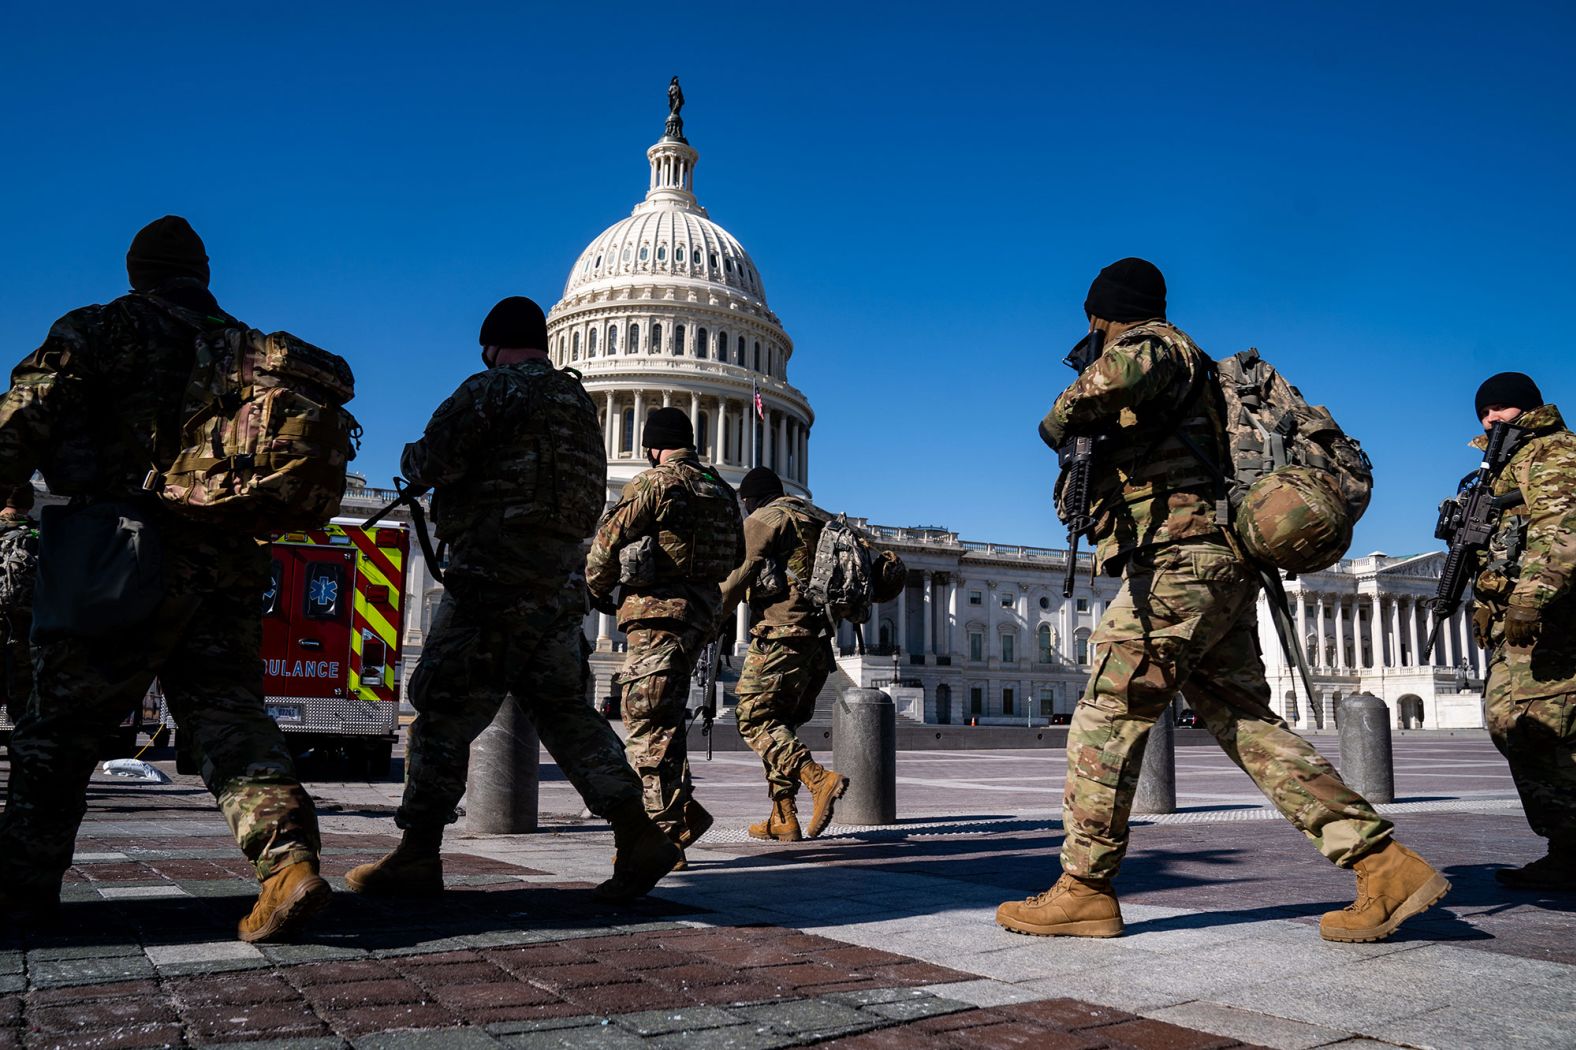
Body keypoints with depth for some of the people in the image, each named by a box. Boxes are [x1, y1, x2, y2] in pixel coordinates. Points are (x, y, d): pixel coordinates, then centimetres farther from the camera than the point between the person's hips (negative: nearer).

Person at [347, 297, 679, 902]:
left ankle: (417, 856, 5)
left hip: (495, 577, -7)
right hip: (562, 581, 7)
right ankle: (638, 835, 4)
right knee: (565, 710, 10)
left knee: (445, 711, 2)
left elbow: (432, 462, -11)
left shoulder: (492, 390, -4)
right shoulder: (579, 402, 19)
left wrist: (412, 461, 14)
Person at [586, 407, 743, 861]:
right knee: (663, 719, 19)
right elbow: (735, 558, 19)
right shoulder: (722, 491, 14)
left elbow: (607, 542, -4)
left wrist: (597, 591, 13)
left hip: (659, 611, -8)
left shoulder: (654, 483, -8)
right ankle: (683, 807, 16)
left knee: (648, 724, -5)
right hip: (703, 612, 8)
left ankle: (663, 838, -5)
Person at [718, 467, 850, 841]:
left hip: (782, 633, -8)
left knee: (754, 719, -6)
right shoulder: (823, 521, 21)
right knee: (781, 722, 13)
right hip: (819, 637, 8)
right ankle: (783, 818, 10)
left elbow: (737, 576, -9)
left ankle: (819, 778, -24)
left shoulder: (765, 518, -1)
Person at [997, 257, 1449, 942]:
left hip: (1178, 561, -10)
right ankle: (1387, 868, 4)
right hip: (1220, 571, 10)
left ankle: (1084, 891, 1)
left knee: (1107, 719, -5)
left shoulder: (1153, 342, -2)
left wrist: (1062, 419, -14)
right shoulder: (1185, 363, 27)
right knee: (1246, 723, 8)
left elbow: (1127, 371, -29)